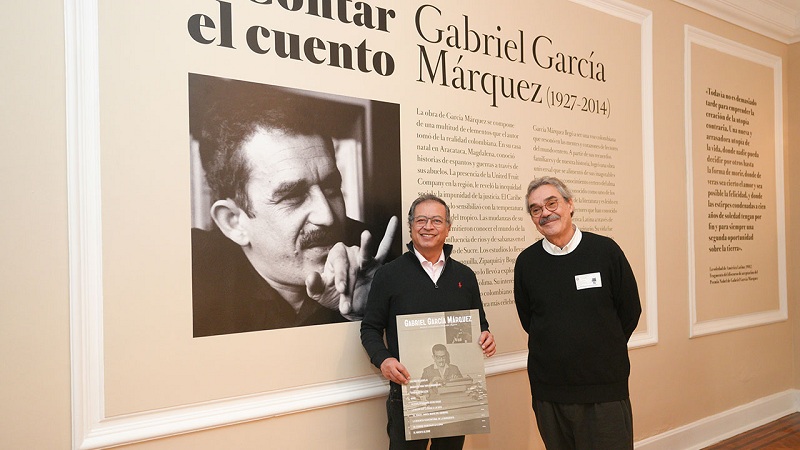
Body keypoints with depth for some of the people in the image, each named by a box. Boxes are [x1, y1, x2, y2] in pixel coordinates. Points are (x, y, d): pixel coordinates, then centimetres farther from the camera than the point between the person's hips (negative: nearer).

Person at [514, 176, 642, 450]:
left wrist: (602, 354, 7)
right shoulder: (526, 262, 0)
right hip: (548, 390, 1)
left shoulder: (606, 251, -3)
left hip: (606, 389, -1)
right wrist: (559, 353, 6)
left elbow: (630, 312, 4)